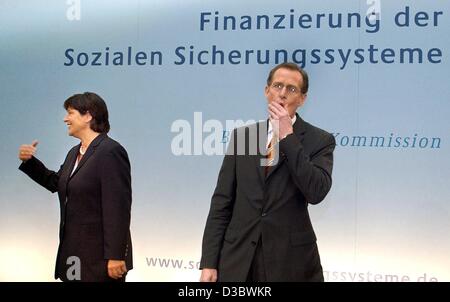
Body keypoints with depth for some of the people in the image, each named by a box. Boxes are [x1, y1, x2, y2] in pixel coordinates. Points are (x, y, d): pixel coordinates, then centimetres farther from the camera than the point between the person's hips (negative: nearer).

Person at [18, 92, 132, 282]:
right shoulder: (75, 153, 13)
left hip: (99, 254, -9)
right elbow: (57, 183, 27)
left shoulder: (110, 152, -16)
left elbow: (118, 208, -20)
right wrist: (29, 161, 12)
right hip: (73, 249, 9)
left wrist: (115, 256, -22)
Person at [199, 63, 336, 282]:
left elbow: (316, 192, -17)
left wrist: (287, 136, -14)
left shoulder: (319, 140, -1)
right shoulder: (242, 136, 7)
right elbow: (222, 202, 4)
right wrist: (209, 263, -3)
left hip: (291, 262, -2)